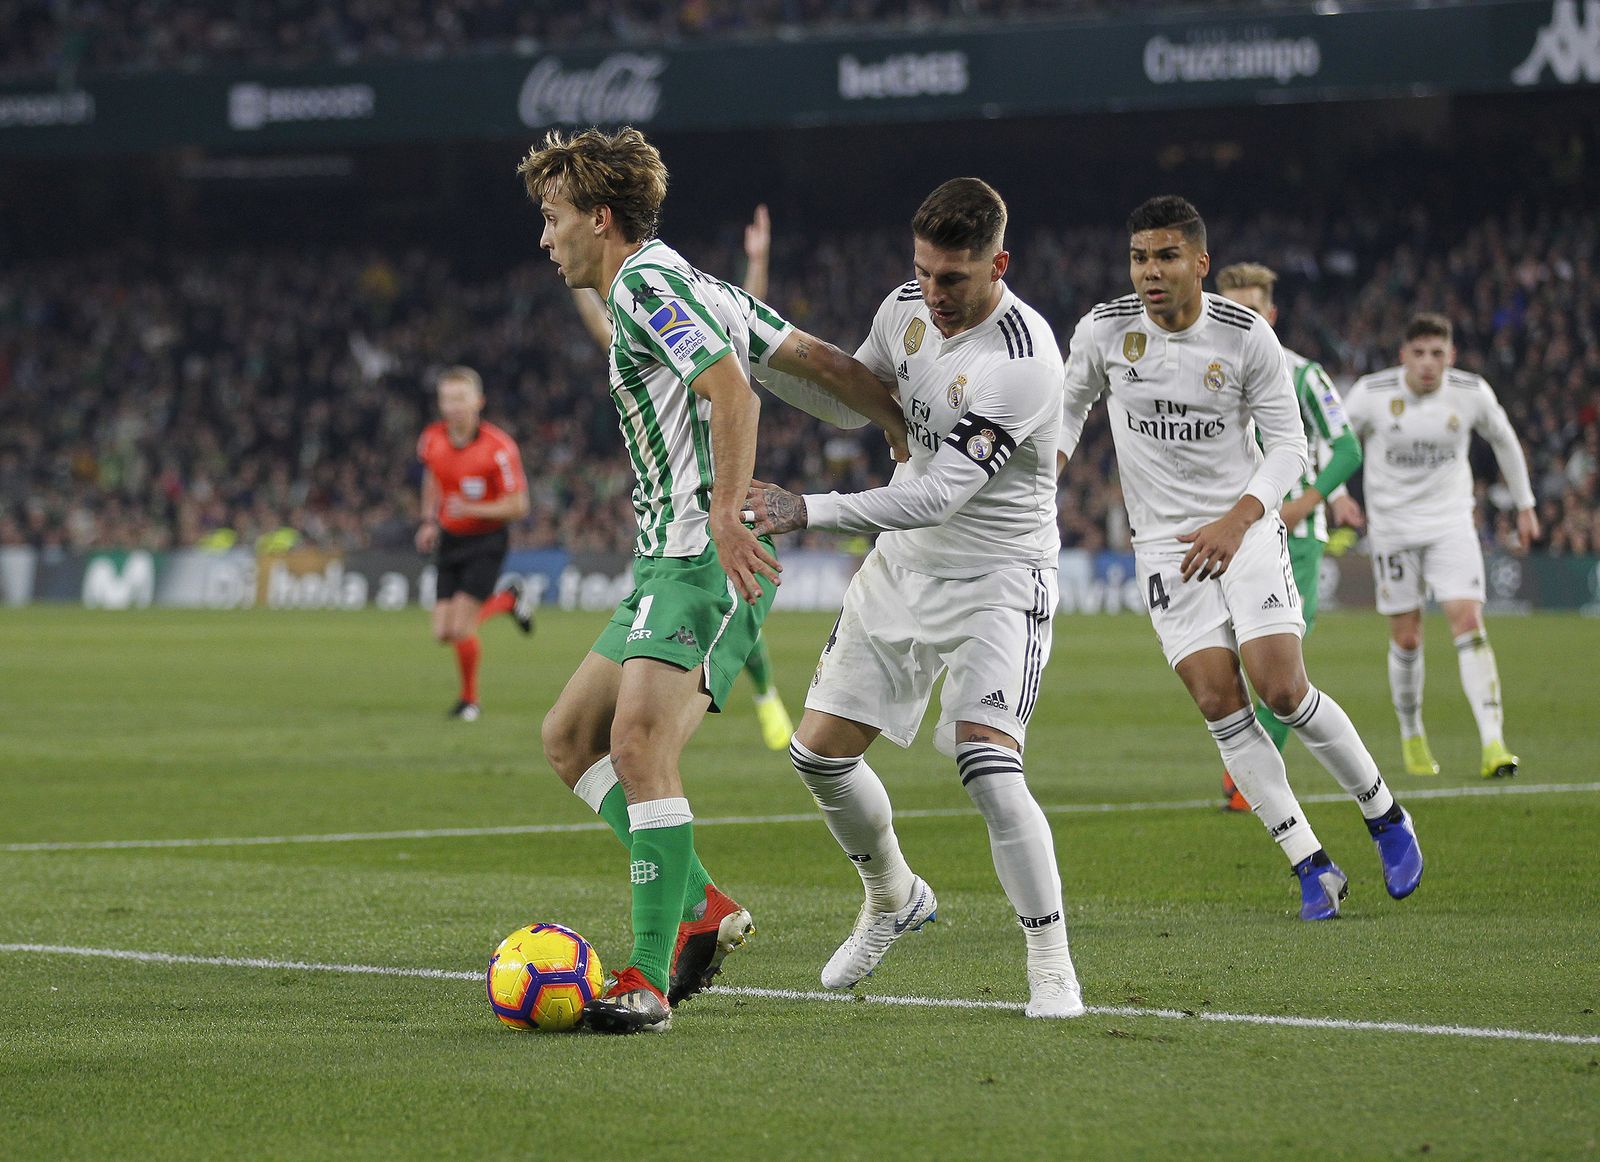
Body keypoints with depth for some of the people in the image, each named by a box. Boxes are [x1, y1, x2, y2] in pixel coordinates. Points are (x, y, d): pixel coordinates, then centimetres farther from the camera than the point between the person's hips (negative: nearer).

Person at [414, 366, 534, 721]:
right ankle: (507, 599, 29)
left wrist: (472, 509, -30)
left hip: (487, 541, -6)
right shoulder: (432, 439, -5)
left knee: (461, 628, -14)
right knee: (443, 632, 2)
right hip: (450, 542, 6)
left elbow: (518, 506, -17)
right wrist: (429, 521, 9)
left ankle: (470, 699, 13)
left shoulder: (499, 448, -20)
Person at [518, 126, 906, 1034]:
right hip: (672, 563, 11)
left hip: (704, 564, -11)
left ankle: (649, 982, -26)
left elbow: (732, 390, -24)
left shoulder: (646, 283, -9)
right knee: (570, 735, 13)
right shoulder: (691, 287, 21)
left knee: (639, 745, -22)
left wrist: (726, 511, -33)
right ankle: (703, 908, 11)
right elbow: (823, 363, 18)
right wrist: (923, 440, 18)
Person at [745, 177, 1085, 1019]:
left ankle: (1051, 965, -9)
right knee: (818, 752, 7)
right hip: (903, 564, 7)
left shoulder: (1021, 361, -27)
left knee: (986, 765, -24)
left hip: (997, 577, -7)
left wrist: (808, 513, -36)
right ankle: (893, 899, 34)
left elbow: (937, 497, -31)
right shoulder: (906, 307, -3)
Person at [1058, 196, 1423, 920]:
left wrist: (1237, 520, -17)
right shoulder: (1103, 331, -5)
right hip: (1166, 545, 2)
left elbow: (1288, 444, -4)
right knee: (1218, 703, -9)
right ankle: (1312, 868, -2)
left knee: (1282, 691, -14)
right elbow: (1067, 411, 13)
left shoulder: (1246, 336, -10)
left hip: (1245, 529, -2)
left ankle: (1386, 817, 9)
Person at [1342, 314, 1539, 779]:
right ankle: (1411, 737, 27)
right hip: (1392, 526, 0)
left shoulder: (1472, 393, -7)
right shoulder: (1372, 393, -12)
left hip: (1451, 523, 0)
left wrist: (1525, 505, 17)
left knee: (1468, 623, -15)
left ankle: (1493, 745, -21)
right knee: (1407, 640, 3)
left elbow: (1504, 440, 11)